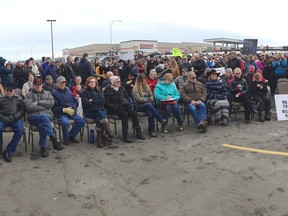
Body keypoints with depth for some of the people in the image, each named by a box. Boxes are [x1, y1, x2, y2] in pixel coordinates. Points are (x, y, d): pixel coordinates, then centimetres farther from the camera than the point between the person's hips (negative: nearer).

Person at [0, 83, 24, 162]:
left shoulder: (19, 99, 15)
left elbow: (22, 110, 8)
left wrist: (14, 117, -9)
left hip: (15, 119, 0)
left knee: (20, 130, -30)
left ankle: (9, 151, -22)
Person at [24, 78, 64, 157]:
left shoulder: (47, 93, 21)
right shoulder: (29, 94, 14)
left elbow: (51, 103, 1)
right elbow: (29, 106, -6)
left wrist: (38, 102, -5)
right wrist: (44, 106, -3)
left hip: (46, 115, 2)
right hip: (33, 116, -2)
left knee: (41, 125, -36)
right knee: (44, 117, -37)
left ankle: (43, 147, -32)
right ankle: (54, 140, -46)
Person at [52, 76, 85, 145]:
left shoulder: (68, 90, 15)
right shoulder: (54, 93, -3)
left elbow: (75, 101, 20)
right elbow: (54, 107, -9)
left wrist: (74, 108, 1)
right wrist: (64, 110, -19)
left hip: (71, 112, 6)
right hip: (61, 114, -6)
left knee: (81, 121, -13)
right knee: (65, 123, -35)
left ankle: (71, 136, 8)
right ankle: (66, 139, -6)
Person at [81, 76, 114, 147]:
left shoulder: (98, 91, 18)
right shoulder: (84, 92, 5)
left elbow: (103, 101, 3)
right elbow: (86, 103, -9)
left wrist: (92, 100, -6)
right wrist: (97, 102, -8)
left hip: (100, 110, 3)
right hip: (89, 112, -3)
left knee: (99, 118, -32)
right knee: (101, 114, -32)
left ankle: (100, 138, -31)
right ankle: (109, 134, -34)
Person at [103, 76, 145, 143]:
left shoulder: (122, 88, 15)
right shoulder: (108, 90, -2)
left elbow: (127, 98, 22)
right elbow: (107, 103, -8)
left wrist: (128, 105, 2)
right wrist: (117, 108, -19)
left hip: (124, 107, 5)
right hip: (114, 109, -5)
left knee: (133, 113, -23)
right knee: (124, 114, -33)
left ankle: (138, 132, -19)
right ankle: (125, 135, -32)